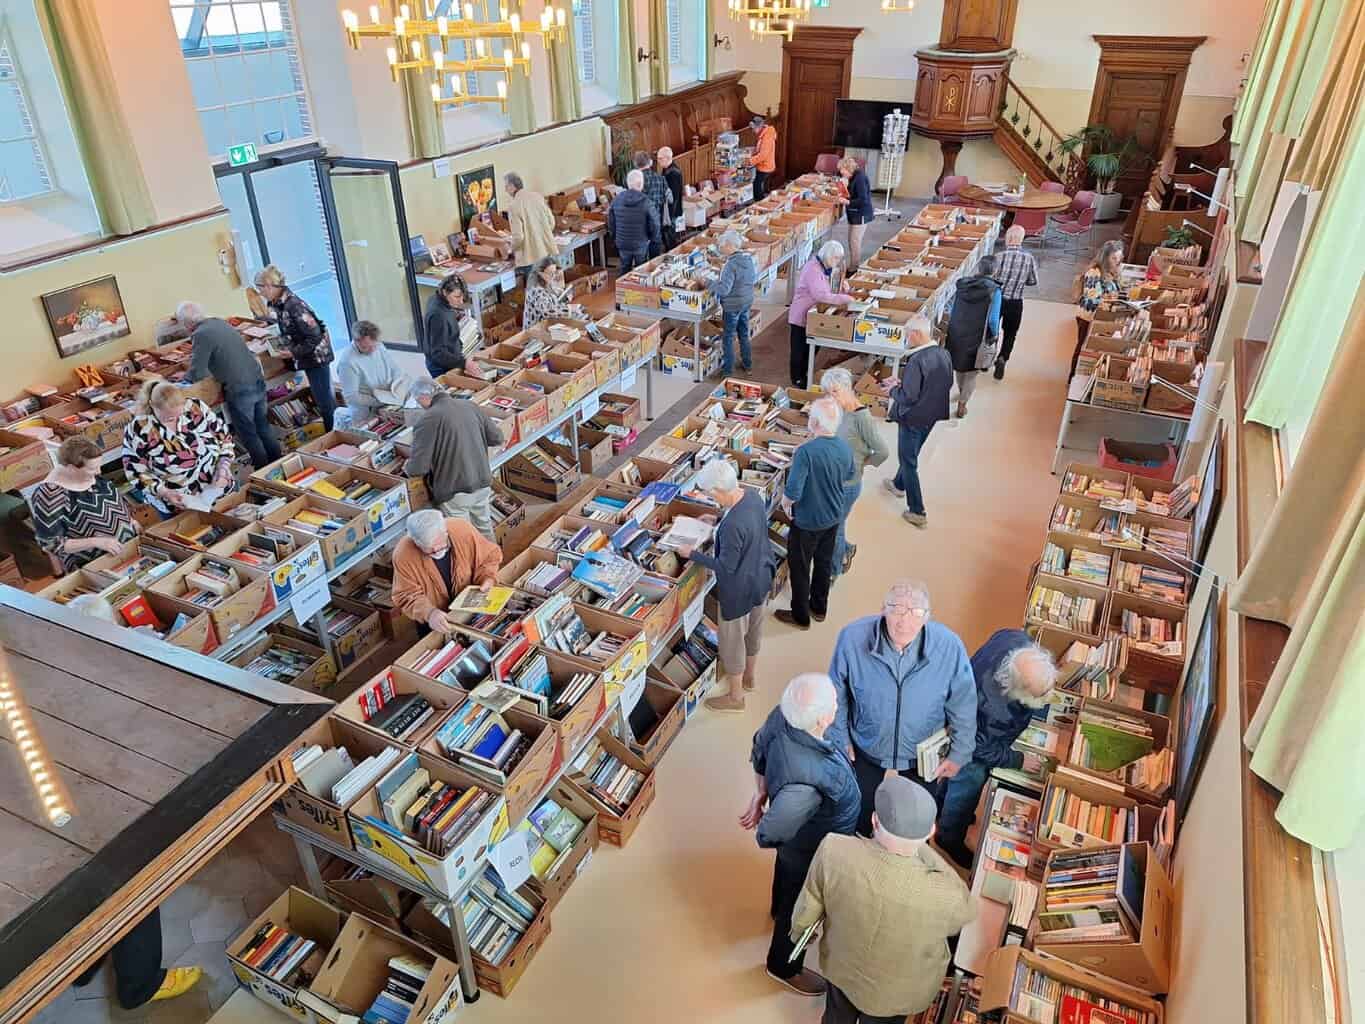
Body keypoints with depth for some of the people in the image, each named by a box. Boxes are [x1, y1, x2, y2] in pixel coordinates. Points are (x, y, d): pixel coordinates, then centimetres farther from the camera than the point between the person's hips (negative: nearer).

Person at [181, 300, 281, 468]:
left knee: (248, 433, 8)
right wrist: (197, 358, 33)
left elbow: (197, 374, -12)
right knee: (263, 426, 20)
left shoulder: (201, 334, -15)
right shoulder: (219, 322, 9)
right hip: (258, 380, 8)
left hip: (240, 390, -8)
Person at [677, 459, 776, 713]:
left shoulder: (731, 526, -37)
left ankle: (735, 696, 34)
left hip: (739, 589, -8)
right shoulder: (752, 494, -12)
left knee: (732, 640, 14)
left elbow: (726, 567, -26)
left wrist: (692, 554, -17)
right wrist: (716, 519, 8)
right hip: (762, 577, 9)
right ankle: (748, 676, 52)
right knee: (754, 629, 28)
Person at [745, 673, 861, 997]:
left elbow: (759, 748, -6)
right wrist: (761, 823, -12)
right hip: (809, 851, -7)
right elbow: (770, 833, -34)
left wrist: (760, 794, 5)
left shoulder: (781, 716, -28)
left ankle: (780, 910, 69)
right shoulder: (806, 782, -48)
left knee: (786, 868, 37)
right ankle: (784, 967, 52)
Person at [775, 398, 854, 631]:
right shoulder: (845, 448, -9)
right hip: (833, 518, 6)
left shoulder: (806, 451, -30)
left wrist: (784, 502, -8)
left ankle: (801, 616, 28)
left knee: (799, 568, 13)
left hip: (807, 521, -6)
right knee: (824, 563, 24)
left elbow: (792, 494, -29)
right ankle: (819, 608, 41)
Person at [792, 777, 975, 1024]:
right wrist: (921, 848, -10)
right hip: (896, 992, -1)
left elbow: (805, 913, -16)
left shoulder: (833, 850, -36)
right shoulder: (945, 896, -41)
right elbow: (963, 911, -13)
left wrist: (799, 931, 7)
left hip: (839, 966, 1)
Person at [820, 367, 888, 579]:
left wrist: (862, 463, -7)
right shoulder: (838, 409, -3)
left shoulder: (861, 416, -25)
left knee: (834, 528, 10)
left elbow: (882, 452, -20)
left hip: (847, 484, -7)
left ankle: (833, 572, 33)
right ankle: (846, 549, 50)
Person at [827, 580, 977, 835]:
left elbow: (963, 705, -10)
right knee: (861, 821, 27)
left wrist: (959, 754, -1)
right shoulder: (853, 637, -28)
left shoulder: (949, 646, -28)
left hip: (923, 763, 0)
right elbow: (837, 694, -9)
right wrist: (840, 739, -1)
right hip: (865, 756, 0)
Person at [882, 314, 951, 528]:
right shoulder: (944, 355, -4)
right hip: (932, 416, 8)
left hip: (913, 418, -8)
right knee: (909, 454, 29)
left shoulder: (917, 360, -28)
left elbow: (909, 397, -28)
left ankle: (917, 512, 11)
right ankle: (899, 485, 53)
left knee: (909, 462, 6)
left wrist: (893, 390, -6)